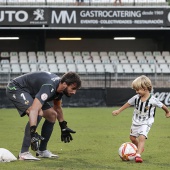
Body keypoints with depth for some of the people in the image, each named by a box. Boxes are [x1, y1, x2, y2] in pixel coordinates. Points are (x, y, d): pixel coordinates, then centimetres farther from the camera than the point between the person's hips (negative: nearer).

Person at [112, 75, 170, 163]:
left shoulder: (153, 100, -20)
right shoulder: (136, 97, -8)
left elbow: (162, 106, -4)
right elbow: (128, 103, 8)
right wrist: (118, 111, 14)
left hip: (146, 123, -5)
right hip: (136, 122, 5)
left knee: (142, 137, -24)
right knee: (132, 137, 17)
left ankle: (138, 155, -29)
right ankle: (140, 148, 44)